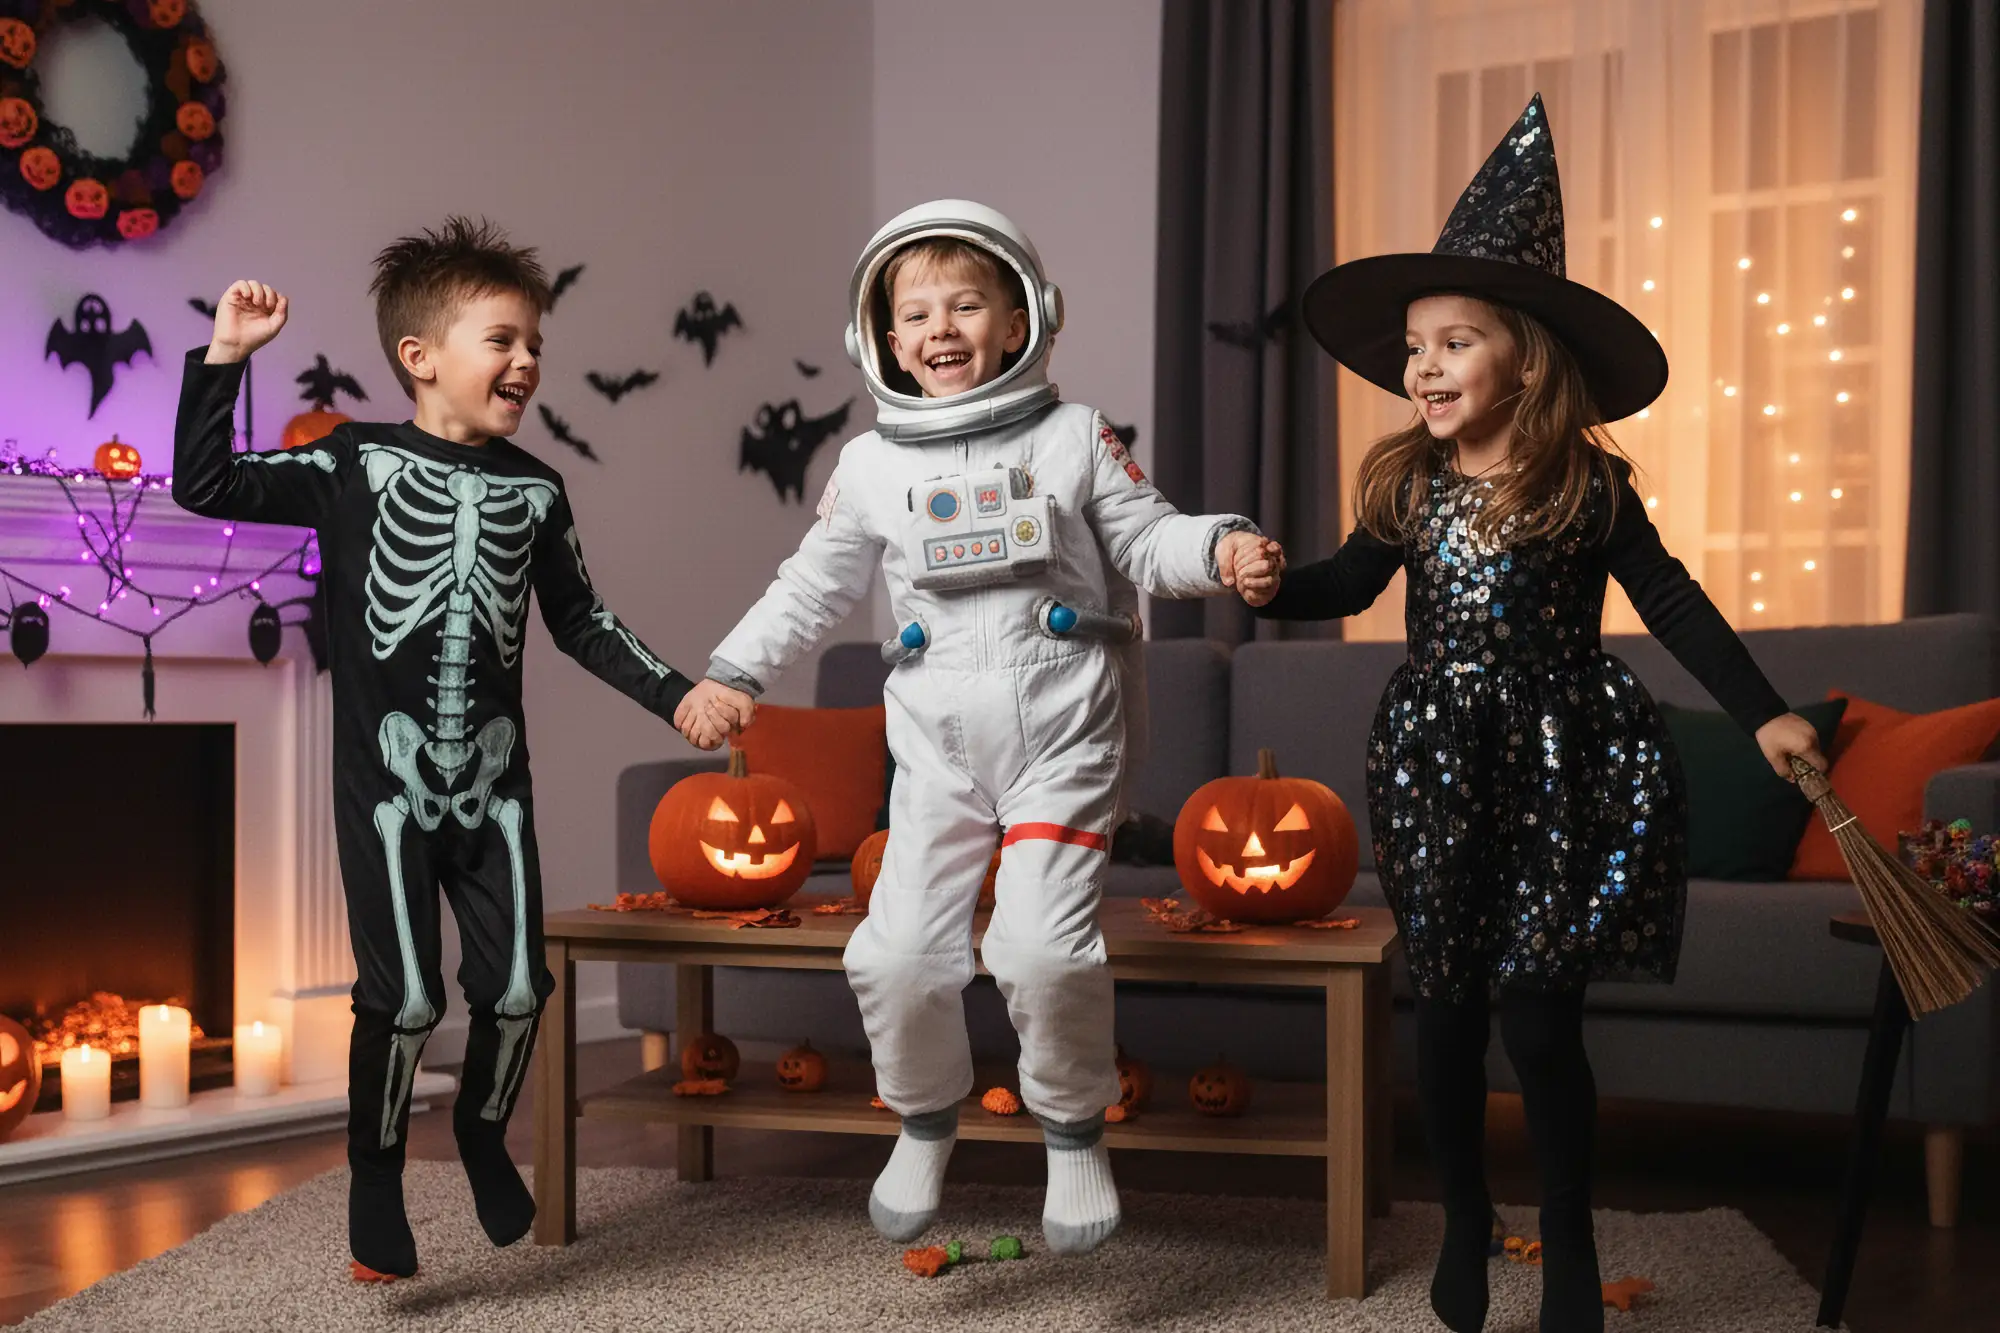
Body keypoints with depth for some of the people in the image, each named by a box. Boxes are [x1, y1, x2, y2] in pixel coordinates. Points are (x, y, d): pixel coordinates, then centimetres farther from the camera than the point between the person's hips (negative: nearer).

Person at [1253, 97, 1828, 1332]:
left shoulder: (1590, 487, -6)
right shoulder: (1405, 485, 2)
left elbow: (1670, 601, 1)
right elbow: (1351, 583, 16)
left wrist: (1765, 712, -2)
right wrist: (1271, 585, -3)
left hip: (1562, 767, -3)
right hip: (1440, 768, 3)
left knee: (1542, 1021, -2)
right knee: (1452, 1007, 10)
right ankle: (1467, 1219, 30)